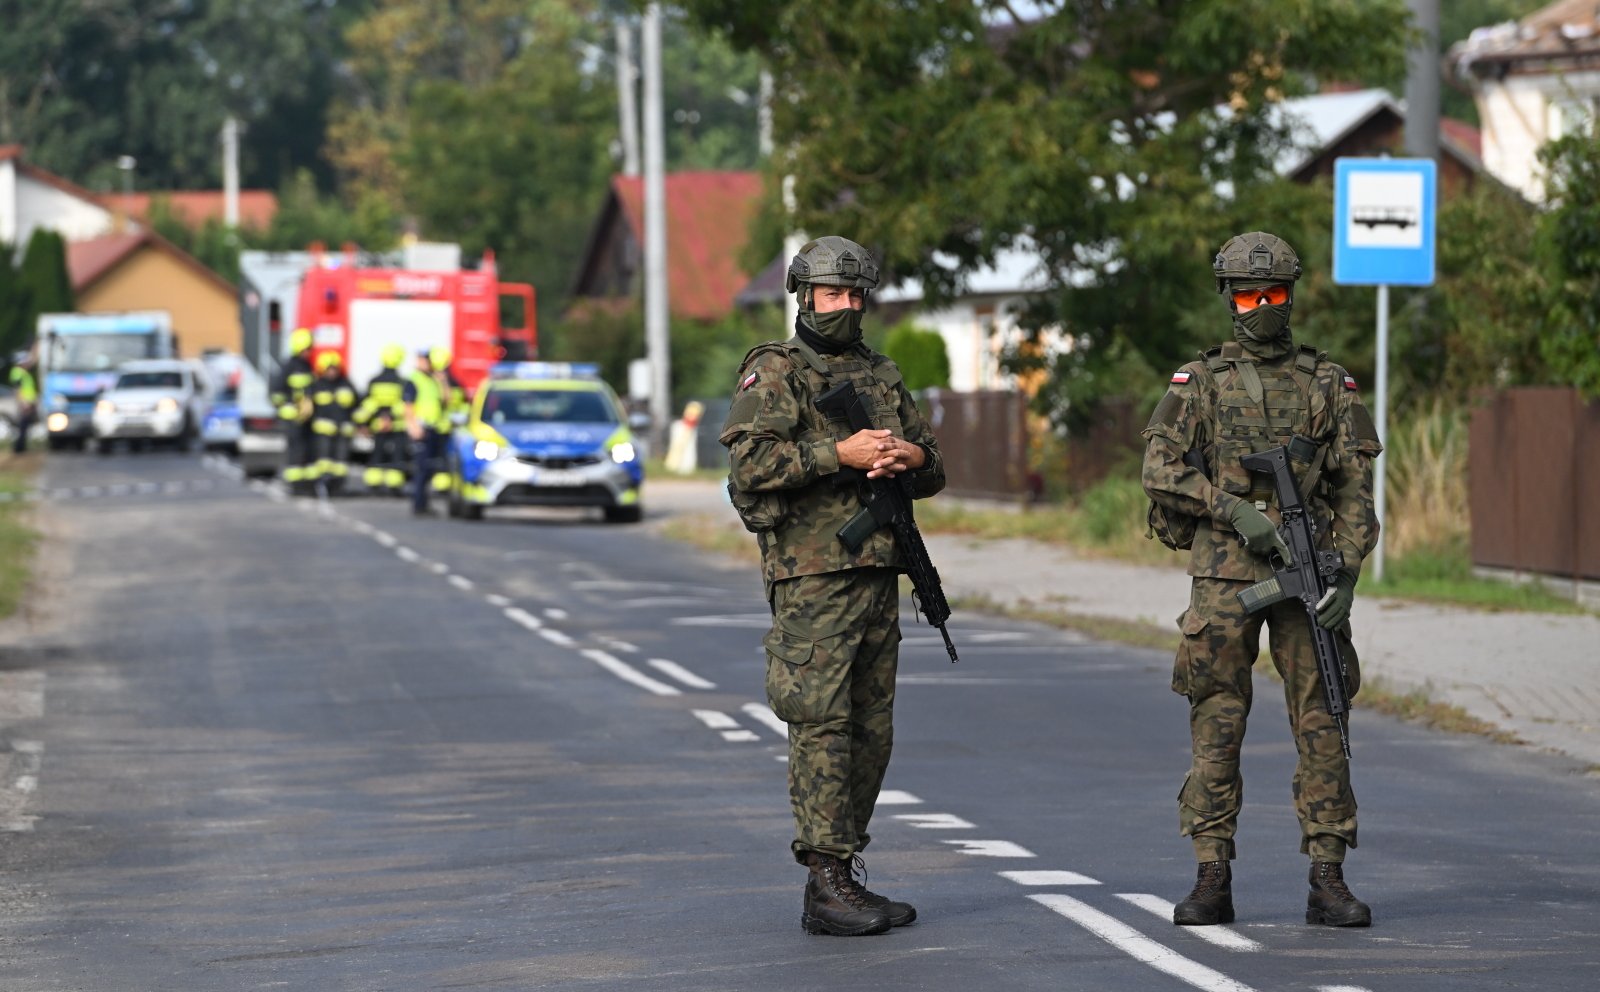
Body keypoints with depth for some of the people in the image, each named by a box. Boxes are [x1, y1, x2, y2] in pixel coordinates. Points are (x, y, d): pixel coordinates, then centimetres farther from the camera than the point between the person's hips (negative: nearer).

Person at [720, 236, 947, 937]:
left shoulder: (882, 376, 19)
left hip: (879, 574, 7)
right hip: (813, 576, -7)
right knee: (822, 725, -10)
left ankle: (845, 872, 15)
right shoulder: (775, 373, -2)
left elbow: (933, 473, 21)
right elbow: (750, 460, -16)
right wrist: (840, 453, -21)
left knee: (871, 731, 8)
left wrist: (912, 457, -2)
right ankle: (825, 887, -11)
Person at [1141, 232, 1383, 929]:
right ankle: (1212, 880, 3)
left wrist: (1347, 571, -5)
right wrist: (1234, 508, -15)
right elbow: (1161, 471, -2)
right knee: (1216, 726, -1)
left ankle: (1327, 880, 0)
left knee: (1320, 722, -2)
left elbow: (1355, 488, 6)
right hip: (1224, 575, -1)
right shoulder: (1199, 382, 8)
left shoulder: (1327, 383, 10)